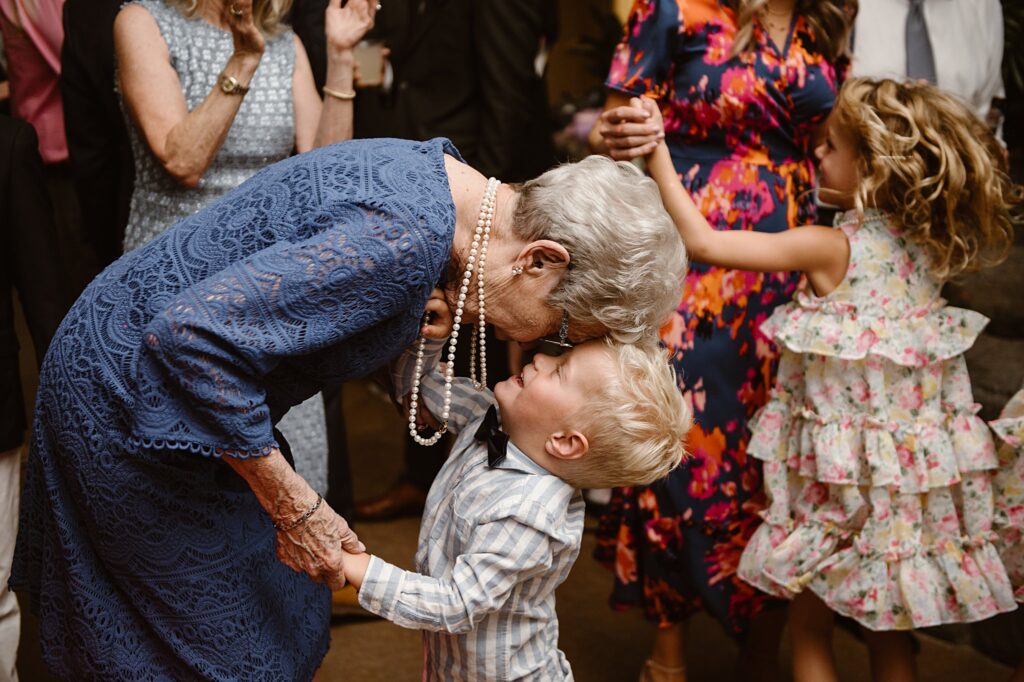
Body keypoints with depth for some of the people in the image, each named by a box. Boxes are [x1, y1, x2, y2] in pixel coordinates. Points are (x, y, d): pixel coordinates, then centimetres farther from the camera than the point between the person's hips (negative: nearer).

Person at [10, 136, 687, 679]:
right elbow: (195, 336, -37)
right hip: (129, 403, -9)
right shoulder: (404, 238, -33)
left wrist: (414, 315, -3)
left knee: (278, 602, 18)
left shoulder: (441, 171, -4)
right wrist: (293, 506, -28)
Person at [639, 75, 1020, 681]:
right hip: (917, 467, 6)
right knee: (890, 631, 18)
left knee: (810, 627, 11)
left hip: (846, 472, -6)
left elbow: (703, 242, -18)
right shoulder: (931, 245, -2)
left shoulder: (828, 248, -17)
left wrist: (659, 156, -11)